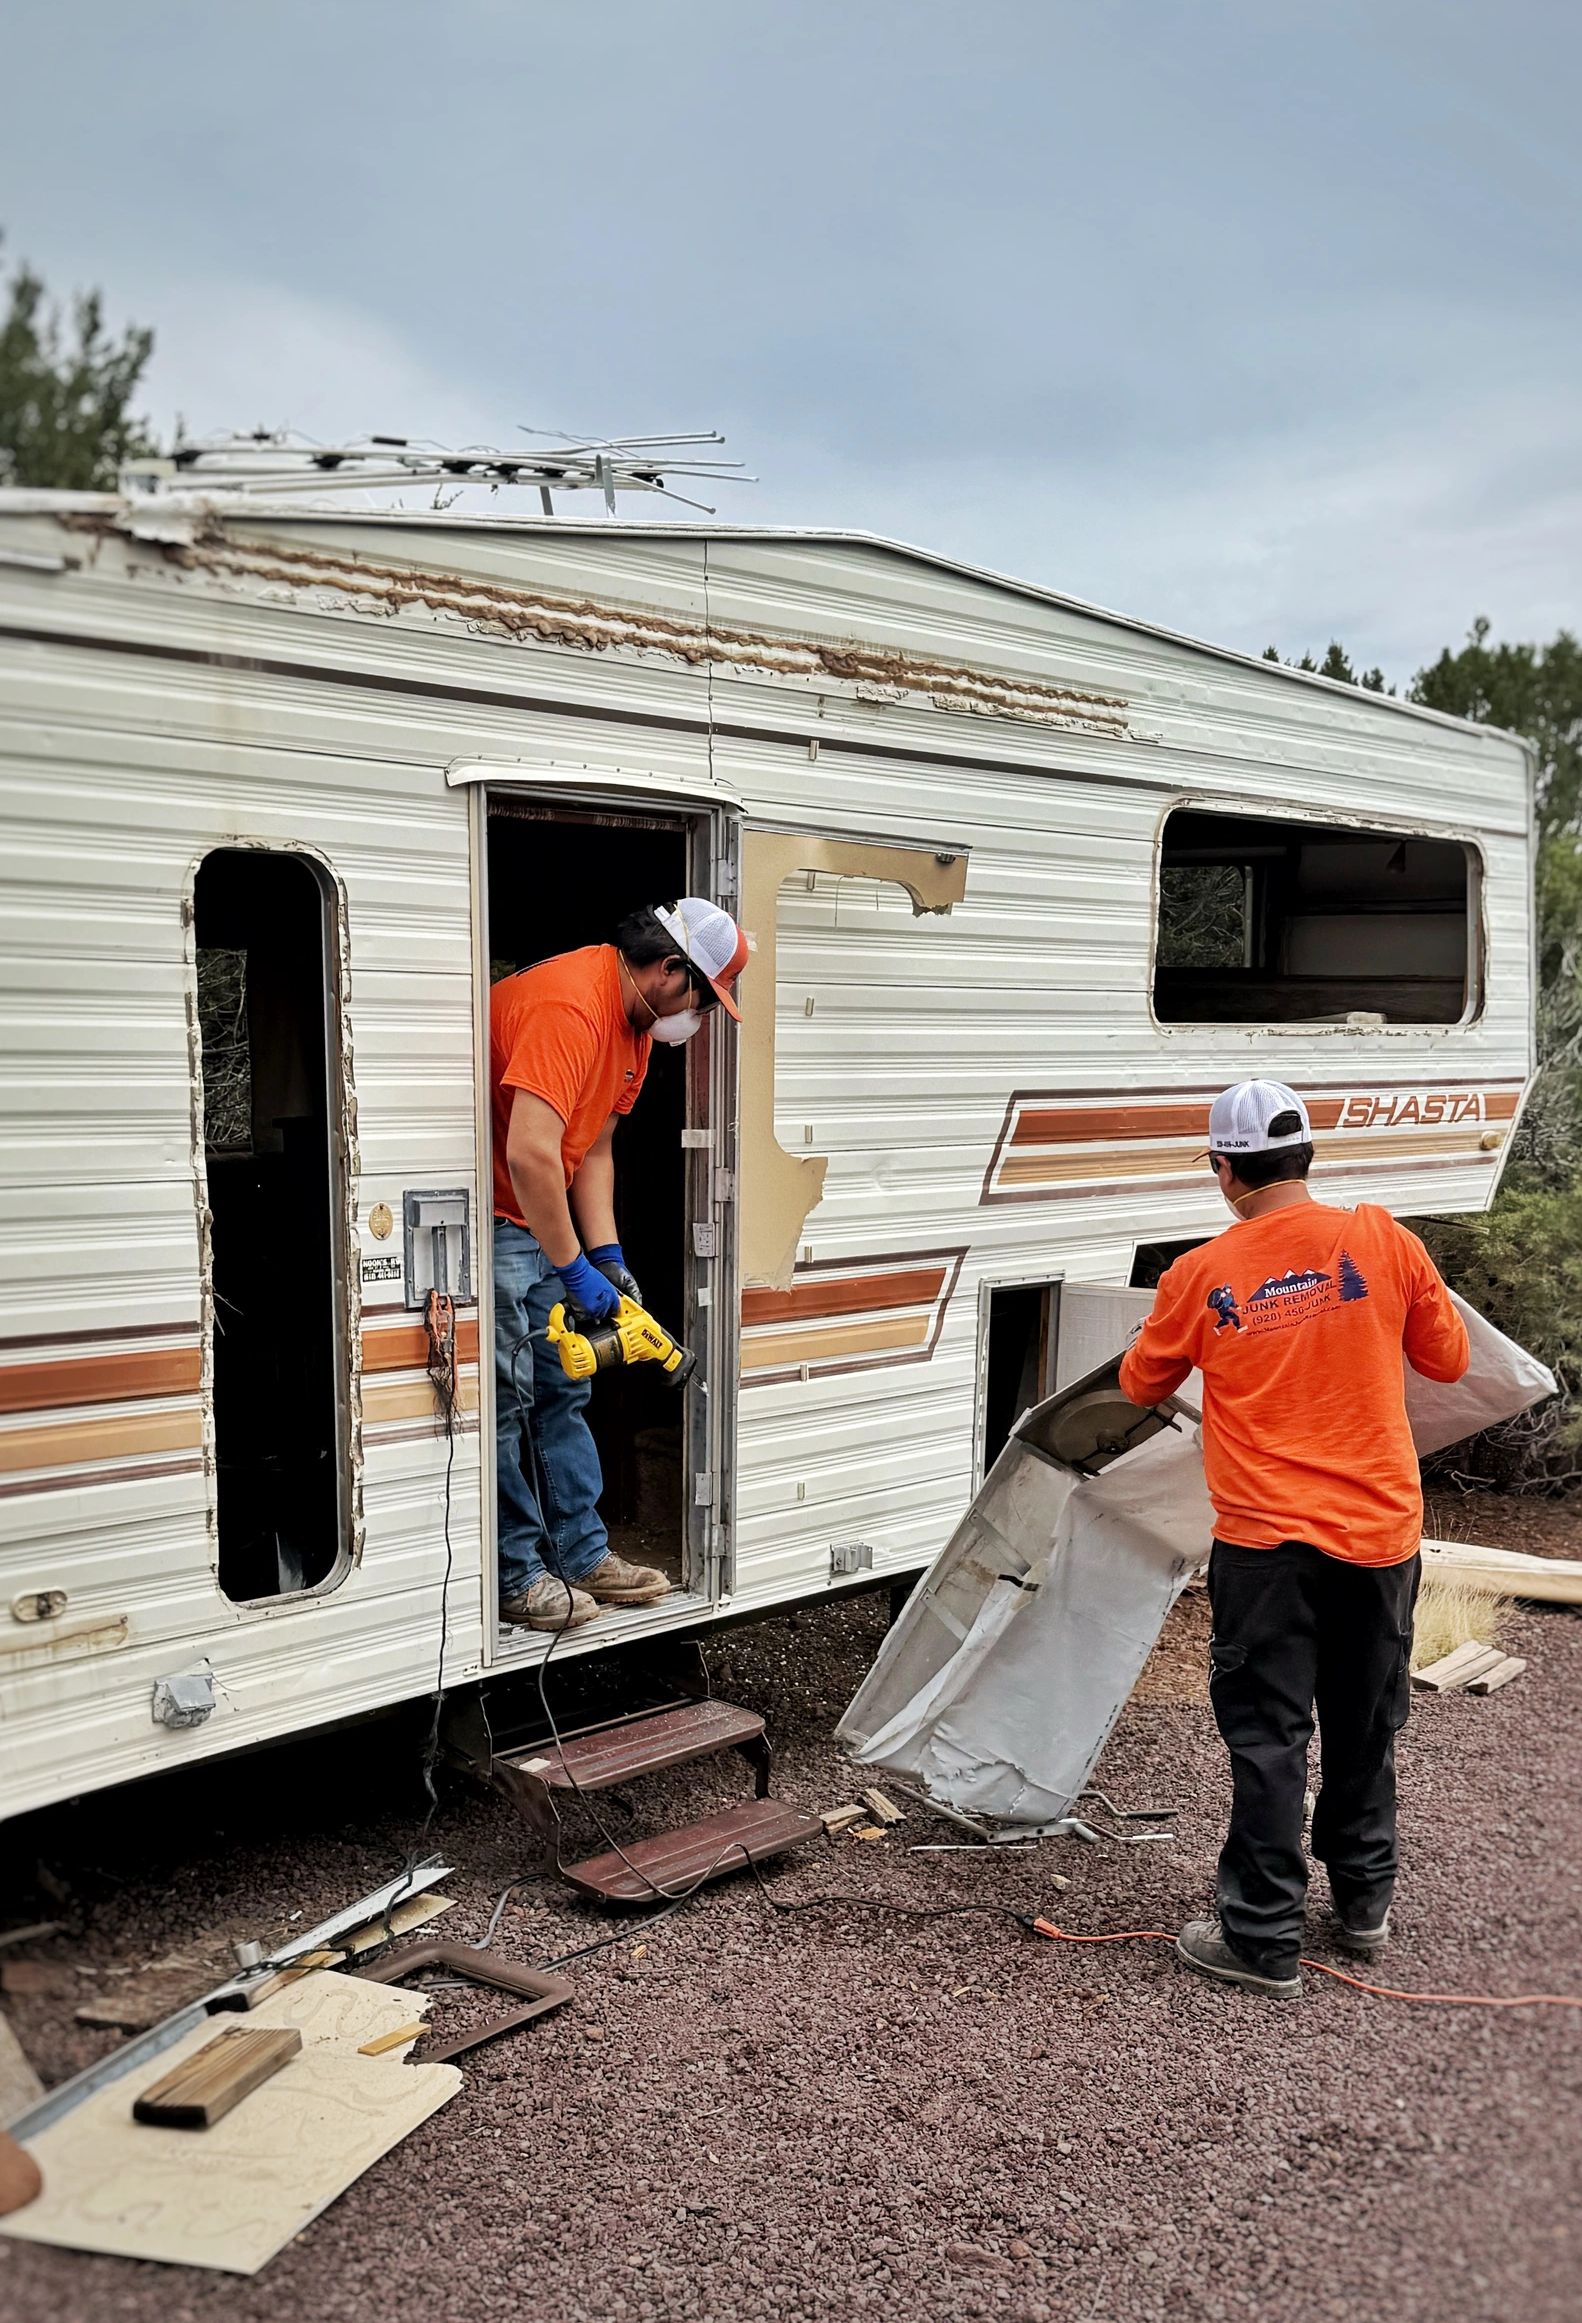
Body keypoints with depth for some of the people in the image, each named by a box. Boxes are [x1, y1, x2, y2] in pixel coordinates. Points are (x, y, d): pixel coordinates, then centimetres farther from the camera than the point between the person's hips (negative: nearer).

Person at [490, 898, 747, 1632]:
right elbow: (530, 1154, -33)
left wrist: (607, 1255, 2)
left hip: (539, 1222, 10)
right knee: (505, 1394, -6)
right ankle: (514, 1577, 3)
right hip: (486, 1219, -10)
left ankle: (582, 1553, 19)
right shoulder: (568, 1005, -26)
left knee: (562, 1388, 11)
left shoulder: (638, 1022, 7)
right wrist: (574, 1271, -26)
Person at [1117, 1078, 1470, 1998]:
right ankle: (1366, 1903, 34)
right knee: (1366, 1728, 19)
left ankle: (1264, 1940, 12)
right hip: (1382, 1532, 3)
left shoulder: (1202, 1276, -8)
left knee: (1269, 1738, 6)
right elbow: (1447, 1358, 6)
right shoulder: (1383, 1241, -6)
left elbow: (1141, 1384, 7)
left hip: (1267, 1542, -3)